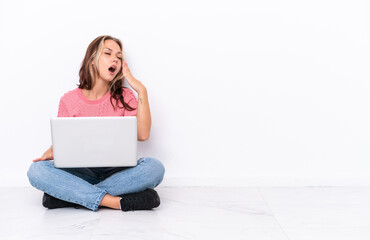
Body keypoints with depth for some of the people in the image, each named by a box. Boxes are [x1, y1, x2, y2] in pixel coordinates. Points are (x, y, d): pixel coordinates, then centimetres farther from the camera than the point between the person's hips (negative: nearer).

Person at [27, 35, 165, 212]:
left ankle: (68, 194, -27)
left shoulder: (124, 96, 4)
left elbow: (142, 135, -10)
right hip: (81, 172, 0)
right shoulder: (69, 100, 5)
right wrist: (51, 152, -14)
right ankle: (116, 202, -33)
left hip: (115, 171, 0)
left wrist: (142, 91, -9)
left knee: (154, 167, -31)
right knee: (36, 170, -27)